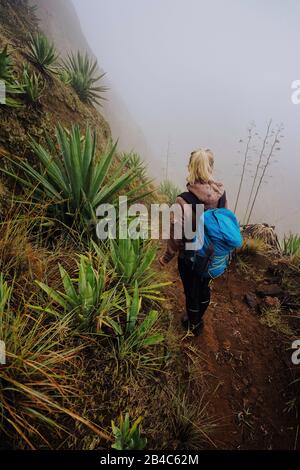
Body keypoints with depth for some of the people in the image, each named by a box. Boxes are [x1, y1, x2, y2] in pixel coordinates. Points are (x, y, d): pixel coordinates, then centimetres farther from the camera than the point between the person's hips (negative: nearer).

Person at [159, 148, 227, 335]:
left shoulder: (184, 201, -29)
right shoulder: (221, 193, -13)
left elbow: (177, 235, -21)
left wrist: (166, 257, -4)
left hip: (190, 258, -5)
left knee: (192, 292, 21)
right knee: (205, 288, 28)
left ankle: (193, 325, 48)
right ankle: (199, 319, 55)